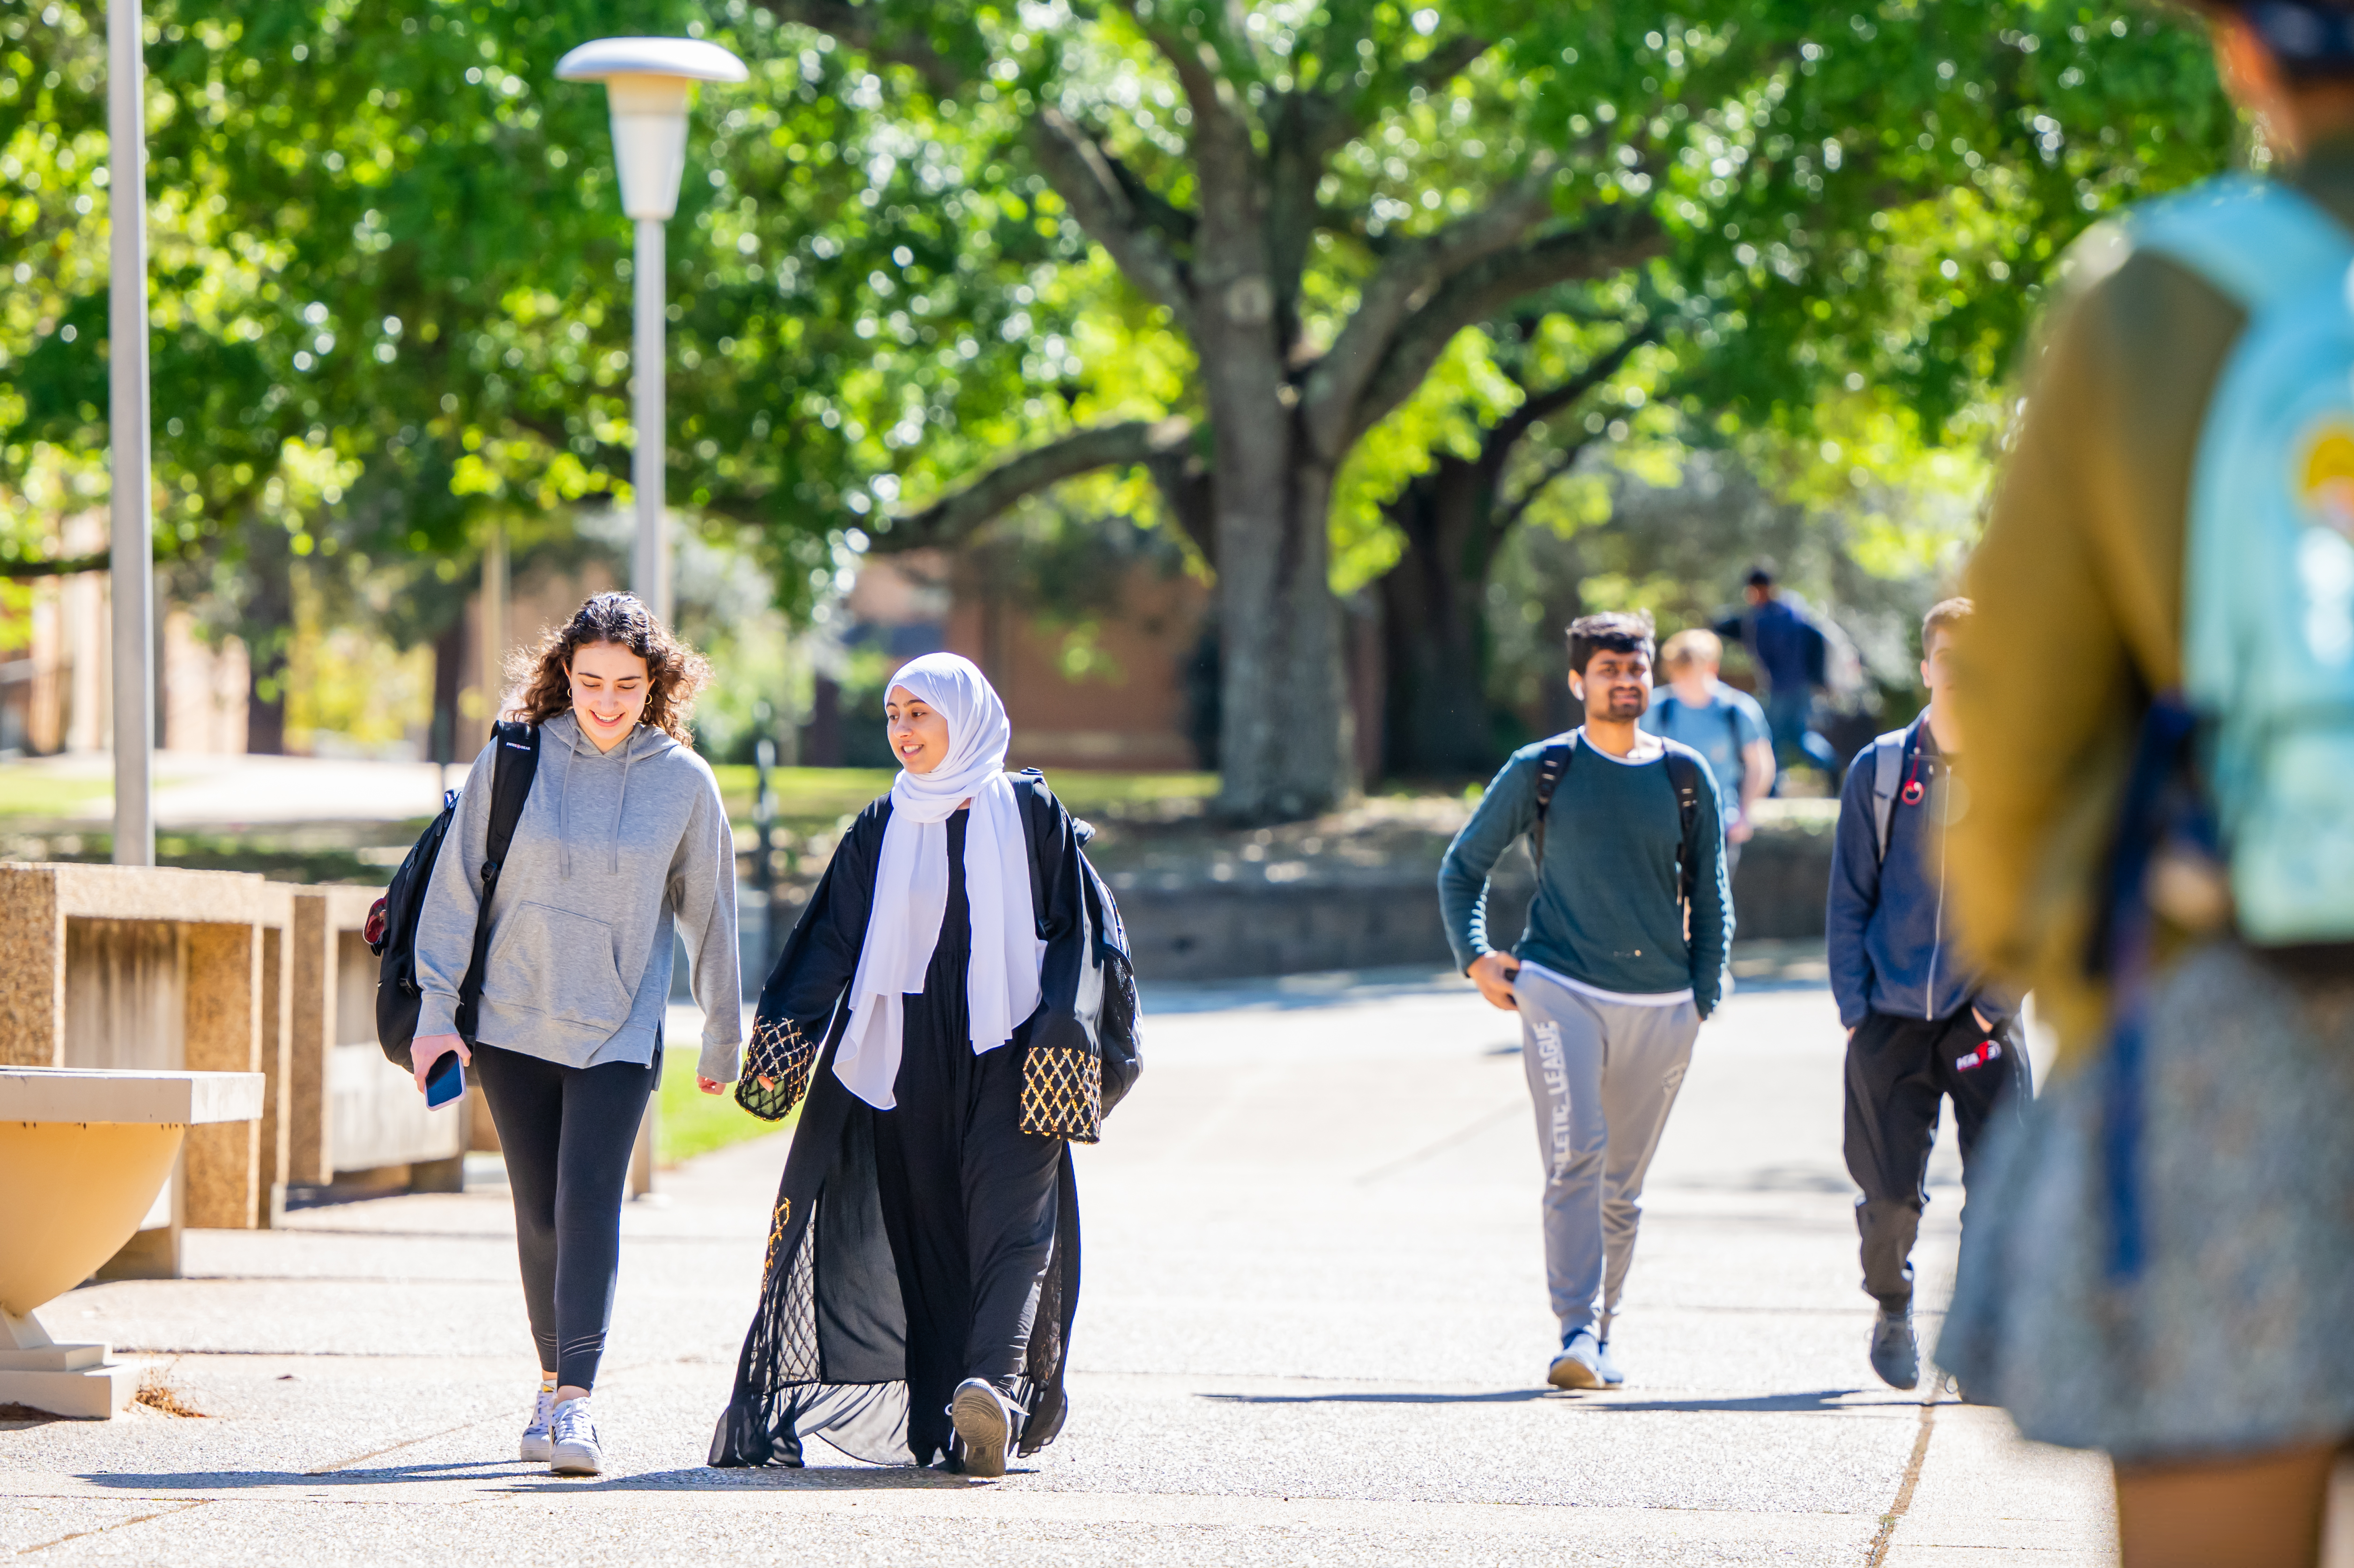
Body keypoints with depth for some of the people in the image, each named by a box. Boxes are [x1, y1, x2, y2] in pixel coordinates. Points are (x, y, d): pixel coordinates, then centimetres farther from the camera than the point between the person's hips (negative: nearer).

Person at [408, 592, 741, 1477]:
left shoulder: (683, 781, -1)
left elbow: (707, 912, 9)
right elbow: (455, 886, 3)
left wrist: (723, 1036, 16)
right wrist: (437, 1011, -2)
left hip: (619, 1030, -1)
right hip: (513, 1022, 1)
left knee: (589, 1198, -15)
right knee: (540, 1212, 7)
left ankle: (575, 1400, -21)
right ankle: (553, 1380, 23)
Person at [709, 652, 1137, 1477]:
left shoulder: (1030, 815, 4)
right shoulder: (882, 829, 11)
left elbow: (1077, 932, 2)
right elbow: (830, 941, 7)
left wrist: (1064, 1041, -9)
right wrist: (785, 1034, -7)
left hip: (1006, 1060, -3)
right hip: (903, 1061, 3)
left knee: (1009, 1218, -17)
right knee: (917, 1234, 2)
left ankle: (995, 1386, -32)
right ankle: (939, 1422, 8)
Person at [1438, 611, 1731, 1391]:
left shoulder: (1685, 776, 9)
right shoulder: (1540, 770, 3)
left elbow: (1709, 895, 16)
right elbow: (1463, 865, 13)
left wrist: (1703, 996, 7)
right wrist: (1473, 957, 1)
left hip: (1661, 1005, 3)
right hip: (1560, 992, -3)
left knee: (1623, 1182, 7)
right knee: (1575, 1158, -17)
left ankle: (1601, 1336, 17)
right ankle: (1576, 1333, -20)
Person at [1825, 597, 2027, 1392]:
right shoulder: (1879, 771, 3)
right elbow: (1849, 900, 6)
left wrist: (2002, 996, -6)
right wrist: (1854, 1008, -1)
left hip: (1982, 1019, 0)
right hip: (1892, 1019, 0)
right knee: (1891, 1194, 1)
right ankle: (1892, 1308, 30)